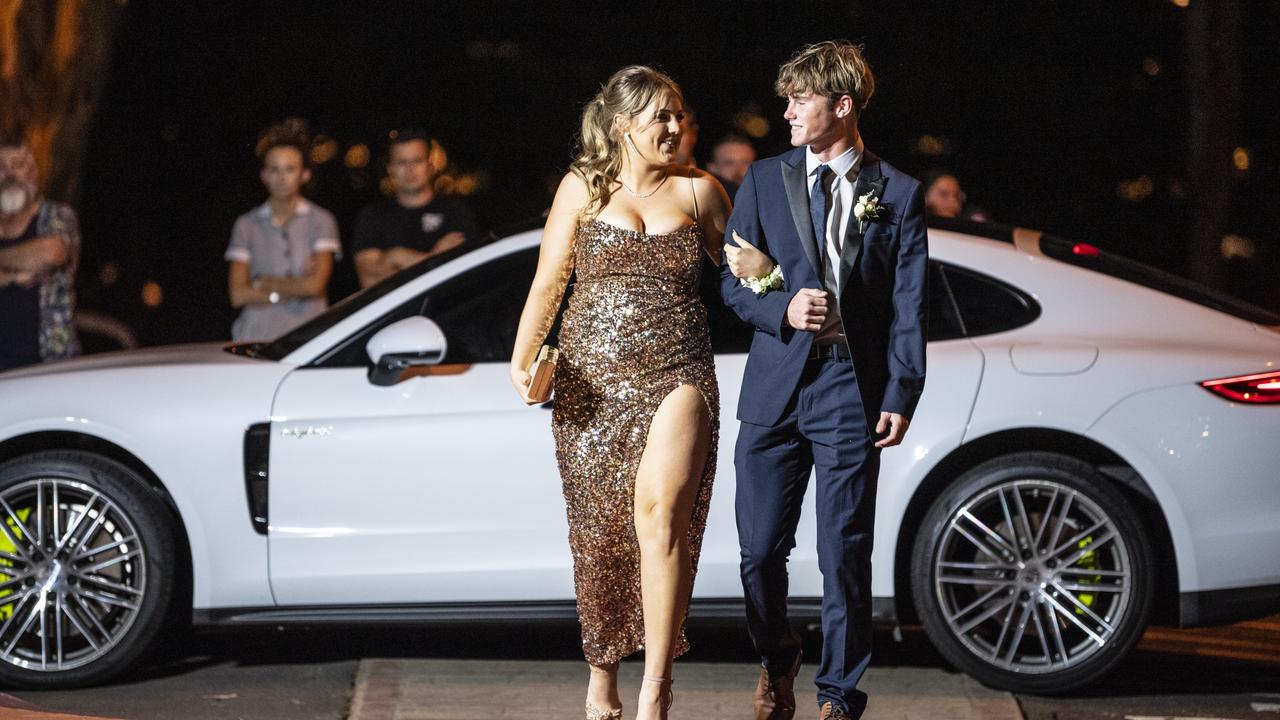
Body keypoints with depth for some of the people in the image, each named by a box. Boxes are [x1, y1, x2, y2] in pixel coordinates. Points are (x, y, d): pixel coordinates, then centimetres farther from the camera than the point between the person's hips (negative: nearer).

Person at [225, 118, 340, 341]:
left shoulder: (321, 220, 6)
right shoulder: (247, 224, 11)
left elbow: (315, 284, -6)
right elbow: (238, 295, 2)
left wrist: (263, 283, 3)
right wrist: (297, 287, -1)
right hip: (256, 338, 1)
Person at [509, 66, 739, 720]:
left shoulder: (700, 192, 8)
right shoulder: (583, 188, 7)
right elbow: (548, 283, 4)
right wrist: (522, 359, -7)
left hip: (677, 377, -1)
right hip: (592, 380, 1)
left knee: (660, 514, -19)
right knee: (600, 531, 5)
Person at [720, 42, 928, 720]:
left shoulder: (898, 194, 4)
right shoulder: (765, 179, 9)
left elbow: (908, 305, 1)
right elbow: (733, 279, 9)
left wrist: (901, 396, -6)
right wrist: (783, 309, -11)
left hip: (853, 390, -2)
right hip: (776, 385, 2)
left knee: (845, 554, 0)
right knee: (760, 549, 3)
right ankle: (776, 658, 30)